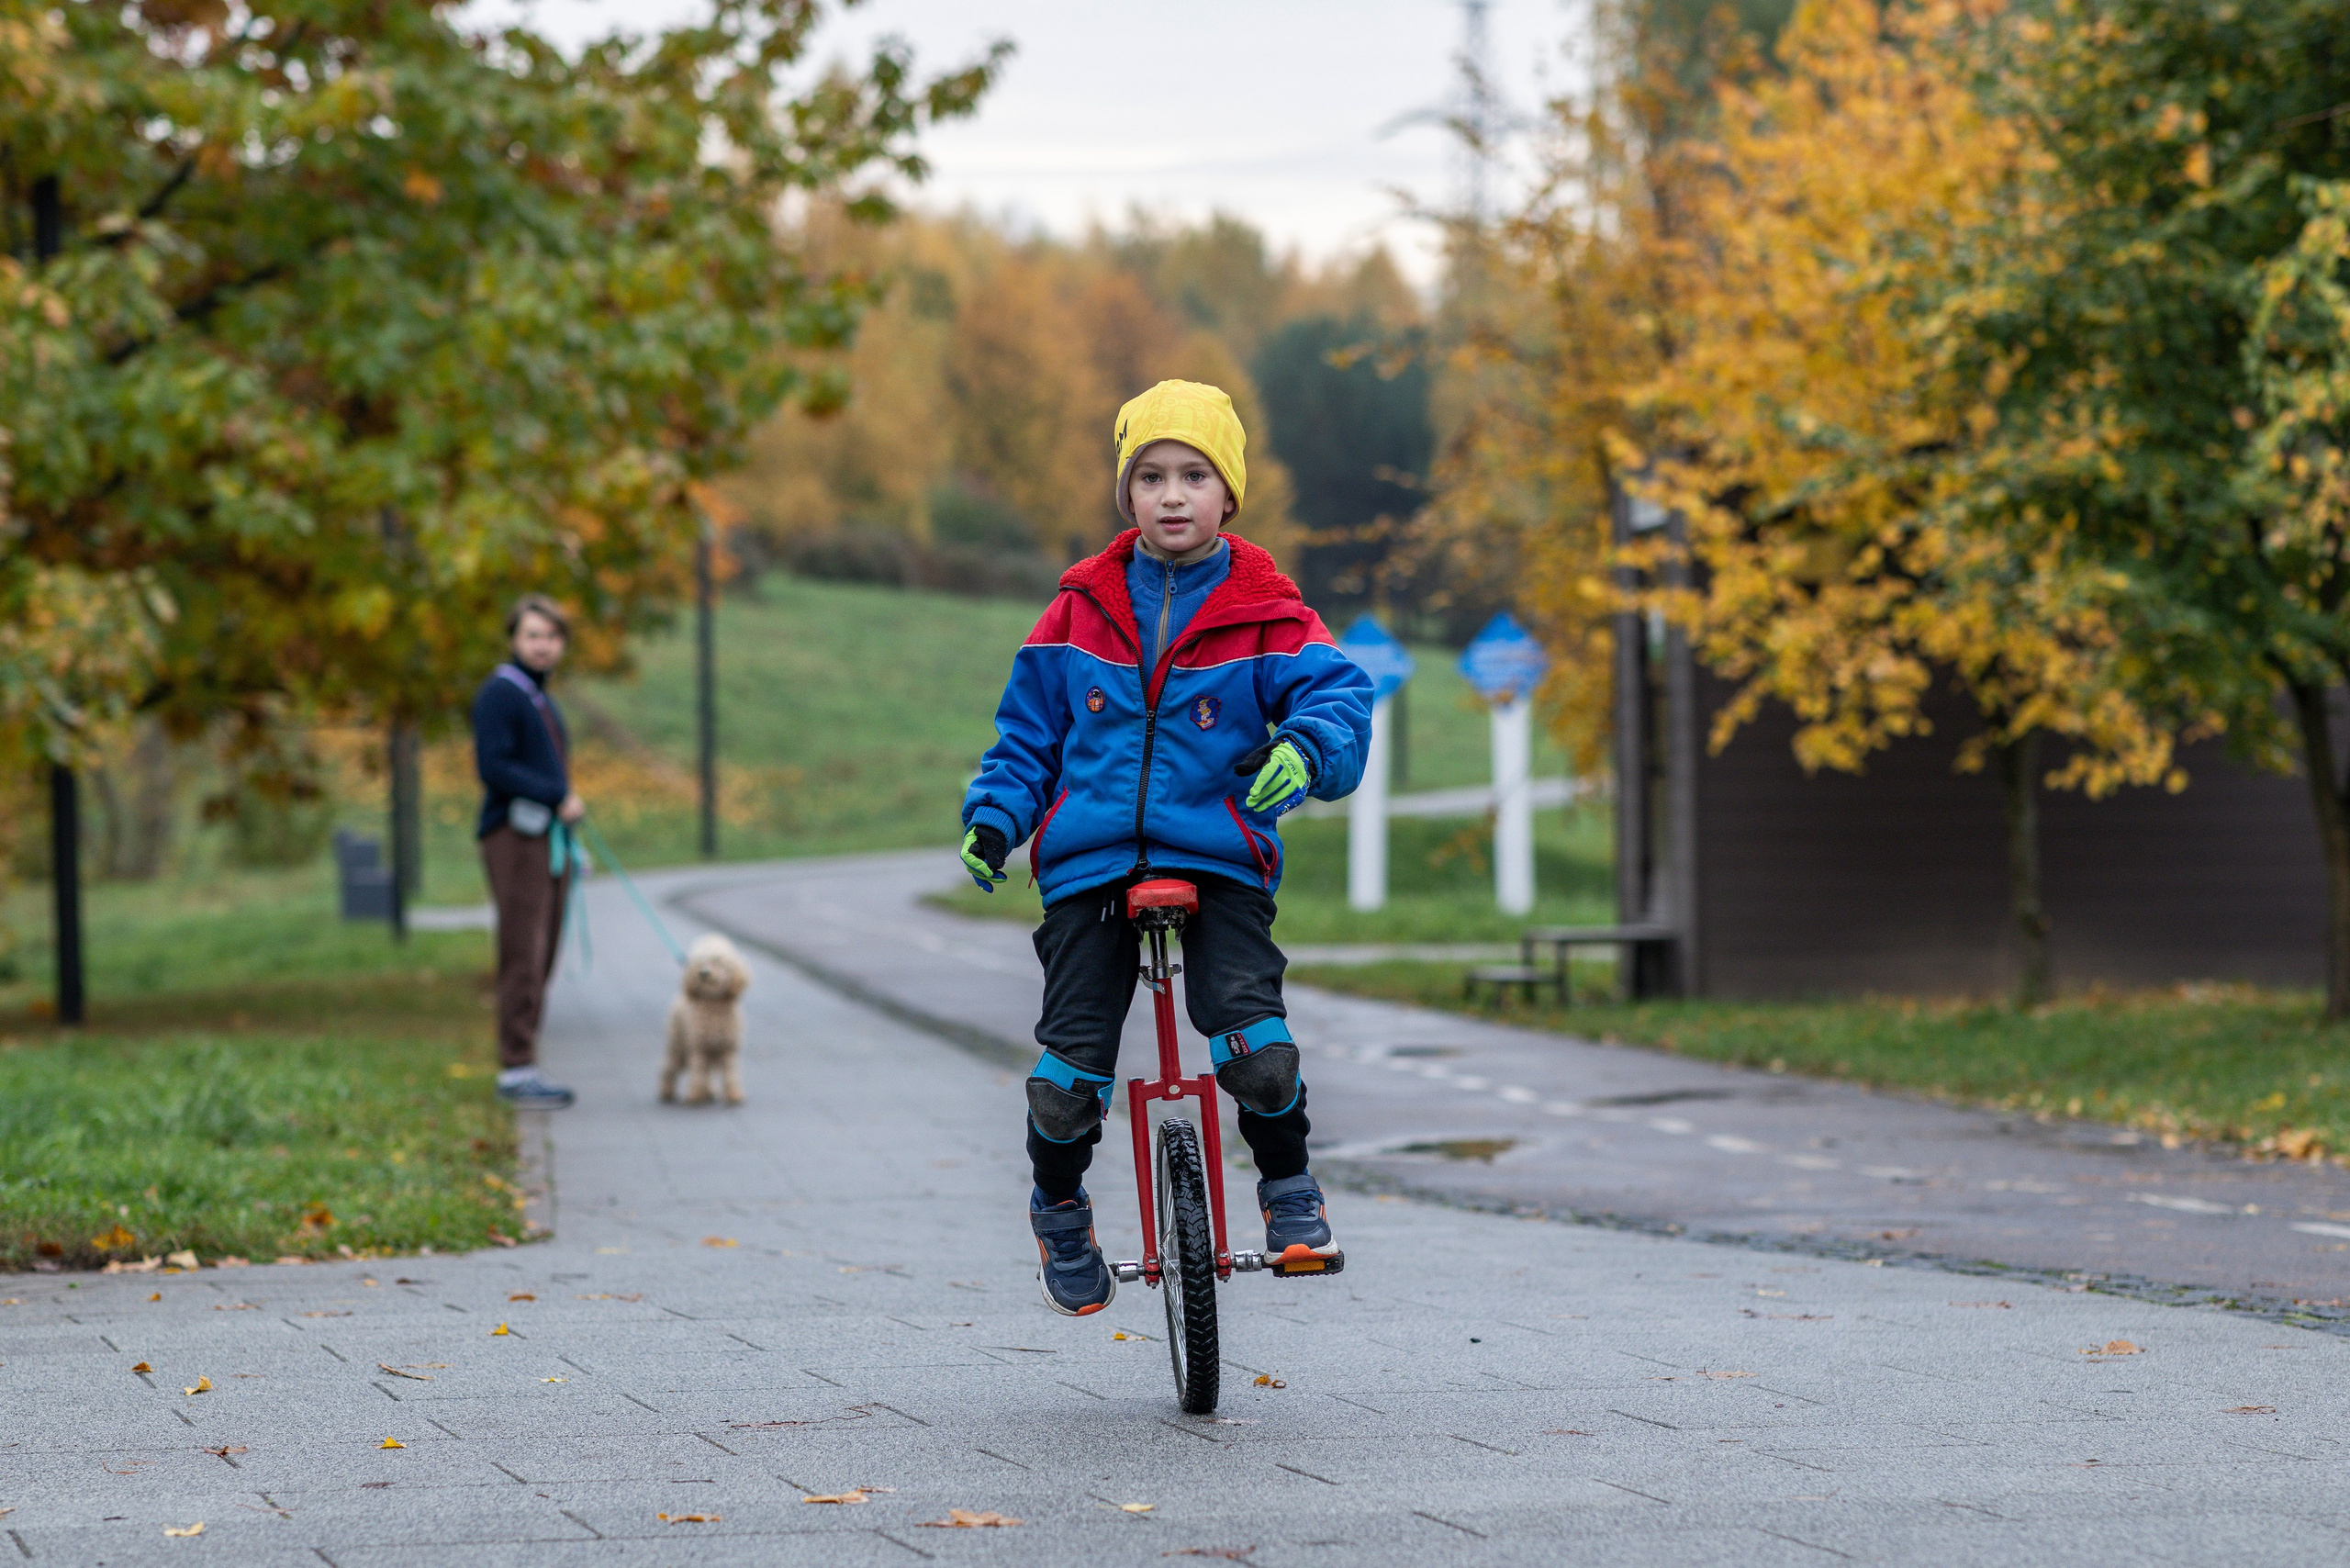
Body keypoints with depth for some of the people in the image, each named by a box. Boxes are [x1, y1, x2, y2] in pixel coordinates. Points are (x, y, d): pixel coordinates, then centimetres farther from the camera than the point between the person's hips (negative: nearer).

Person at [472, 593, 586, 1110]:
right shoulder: (500, 693, -7)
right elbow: (494, 767, -17)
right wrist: (557, 797, -17)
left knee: (543, 958, 7)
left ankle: (522, 1067, 9)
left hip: (547, 838, 9)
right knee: (523, 956, -11)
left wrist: (568, 834, 19)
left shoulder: (541, 699, 22)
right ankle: (517, 1068, -11)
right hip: (515, 835, -9)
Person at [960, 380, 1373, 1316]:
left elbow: (1336, 692, -8)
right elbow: (1029, 725, 16)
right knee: (1068, 1077, -6)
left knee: (1258, 1052, -22)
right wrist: (995, 814, 2)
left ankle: (1288, 1186, 6)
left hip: (1218, 863, -2)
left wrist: (1307, 749, -30)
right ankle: (1059, 1210, 24)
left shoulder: (1264, 613, 3)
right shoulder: (1082, 608, 9)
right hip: (1089, 865, 2)